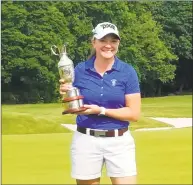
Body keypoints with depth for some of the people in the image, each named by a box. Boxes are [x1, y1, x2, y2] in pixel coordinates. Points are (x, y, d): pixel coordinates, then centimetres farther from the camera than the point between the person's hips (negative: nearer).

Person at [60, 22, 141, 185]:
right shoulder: (80, 70, 1)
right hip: (86, 140, 1)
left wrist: (101, 111, -16)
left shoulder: (128, 72, -3)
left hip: (119, 142, -1)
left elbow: (134, 114, -7)